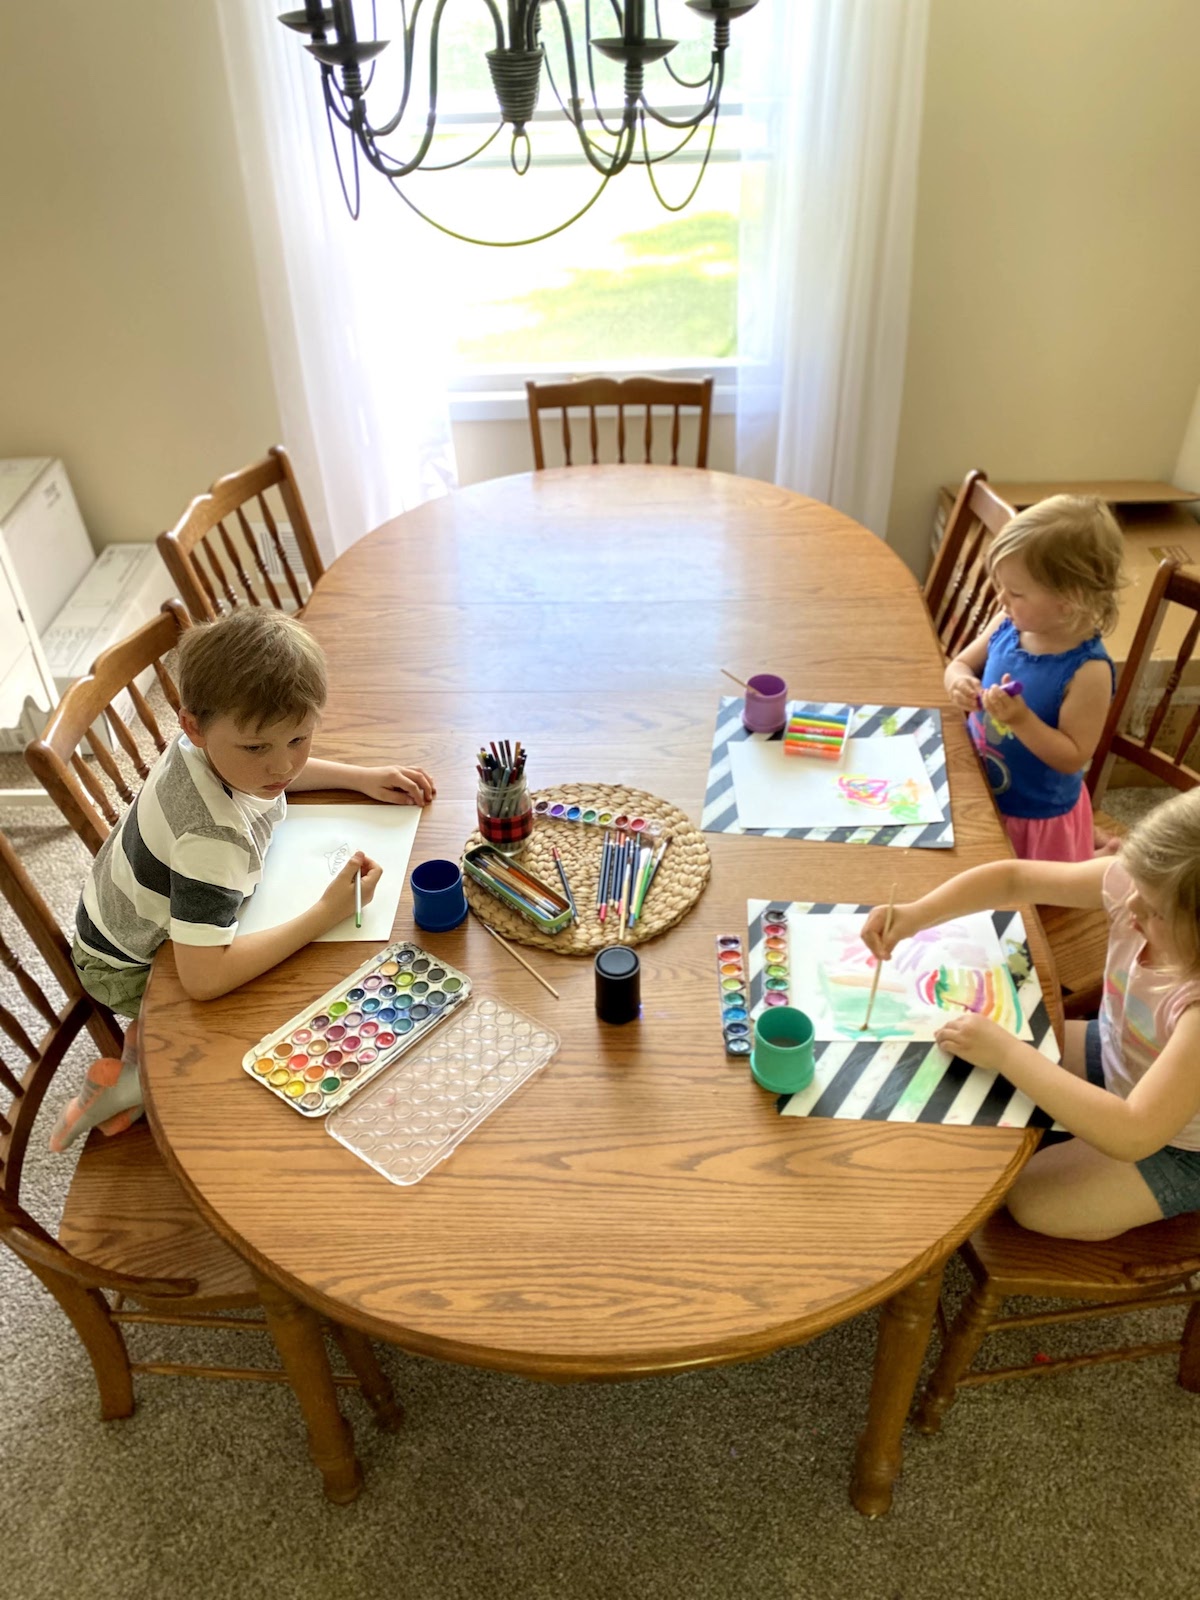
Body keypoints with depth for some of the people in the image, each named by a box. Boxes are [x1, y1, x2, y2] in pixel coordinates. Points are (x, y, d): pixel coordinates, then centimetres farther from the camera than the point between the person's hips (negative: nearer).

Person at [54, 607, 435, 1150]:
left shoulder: (223, 739, -20)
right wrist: (327, 913, -40)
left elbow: (275, 773, 7)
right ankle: (137, 1079, 7)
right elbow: (204, 979, -46)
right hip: (128, 968, -7)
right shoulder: (213, 837, -43)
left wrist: (363, 778, -7)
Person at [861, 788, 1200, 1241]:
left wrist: (1004, 1052, -42)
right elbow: (1015, 878, -12)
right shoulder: (1140, 883, -24)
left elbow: (1133, 1135, -45)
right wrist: (915, 915, -27)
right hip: (1113, 1054, 6)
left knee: (1025, 1198, -9)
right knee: (973, 1059, 4)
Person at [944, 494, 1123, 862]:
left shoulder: (1088, 670, -28)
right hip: (981, 793, 6)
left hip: (1035, 818, -6)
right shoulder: (1008, 625, -12)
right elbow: (961, 664, 4)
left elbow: (1073, 757, -25)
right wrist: (960, 683, -19)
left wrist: (1021, 719, -37)